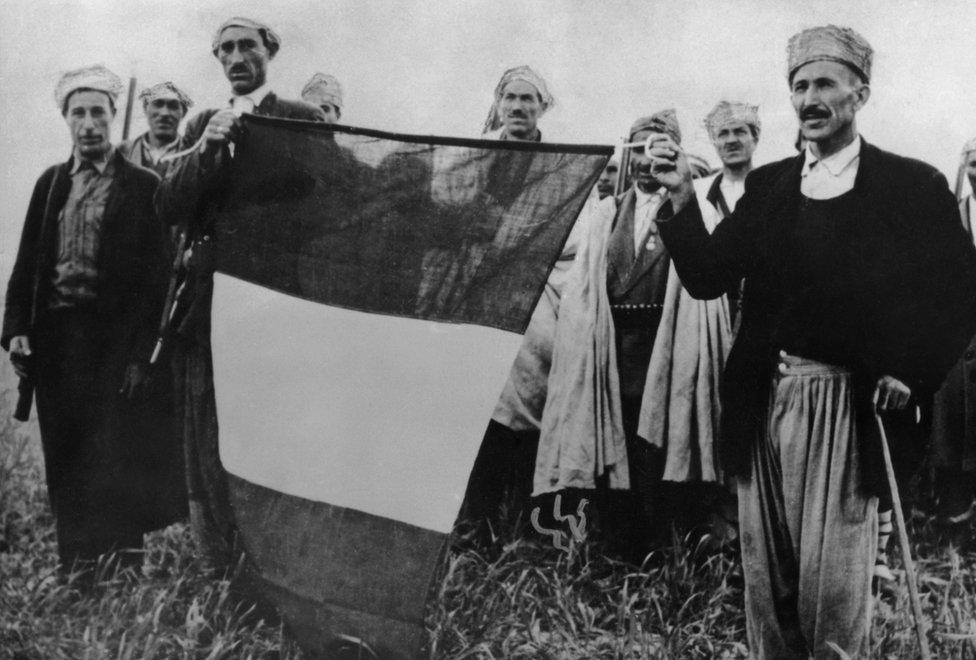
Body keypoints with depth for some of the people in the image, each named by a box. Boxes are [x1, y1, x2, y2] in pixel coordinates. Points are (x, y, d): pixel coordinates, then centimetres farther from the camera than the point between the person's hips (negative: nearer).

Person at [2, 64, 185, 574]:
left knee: (118, 460, -2)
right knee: (66, 460, 9)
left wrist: (141, 351, -13)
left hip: (115, 340, -4)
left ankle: (125, 566, 8)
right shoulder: (50, 182, 13)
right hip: (56, 336, 4)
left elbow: (156, 274, -6)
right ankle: (75, 569, 20)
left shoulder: (142, 186, -1)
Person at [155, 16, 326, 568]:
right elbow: (167, 208, 3)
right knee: (208, 435, 7)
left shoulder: (303, 119, 3)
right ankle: (223, 563, 19)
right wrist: (206, 147, -10)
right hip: (209, 295, 5)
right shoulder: (203, 125, 16)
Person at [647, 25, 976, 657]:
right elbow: (708, 278, 4)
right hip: (763, 400, 4)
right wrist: (682, 197, -8)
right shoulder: (767, 185, 11)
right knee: (767, 586, 12)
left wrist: (910, 373, -11)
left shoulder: (913, 185, 0)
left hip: (846, 405, -4)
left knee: (832, 590, -1)